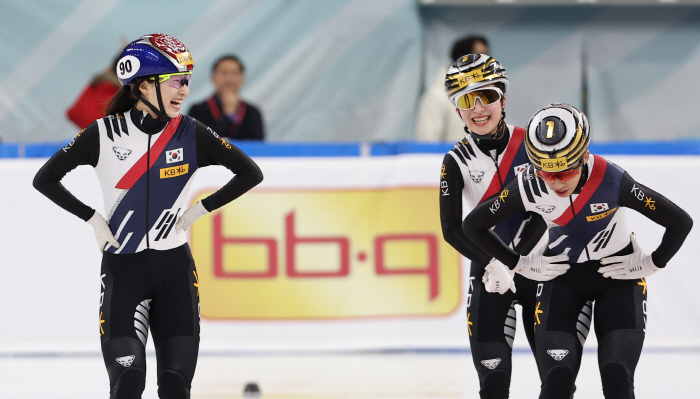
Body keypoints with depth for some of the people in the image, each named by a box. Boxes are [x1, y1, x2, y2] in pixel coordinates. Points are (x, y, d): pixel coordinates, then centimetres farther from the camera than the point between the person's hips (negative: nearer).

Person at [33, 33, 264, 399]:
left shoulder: (191, 135, -3)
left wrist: (199, 210, 0)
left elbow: (250, 173, 4)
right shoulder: (104, 134, -6)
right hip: (122, 269, -1)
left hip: (175, 269, 2)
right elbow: (44, 179, 2)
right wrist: (93, 220, -2)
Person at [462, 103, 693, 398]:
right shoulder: (528, 187, -22)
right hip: (561, 276, 1)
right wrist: (519, 265, -1)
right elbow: (473, 225, -5)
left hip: (618, 274, -1)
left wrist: (651, 264, -8)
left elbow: (680, 222, -20)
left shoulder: (612, 182, -29)